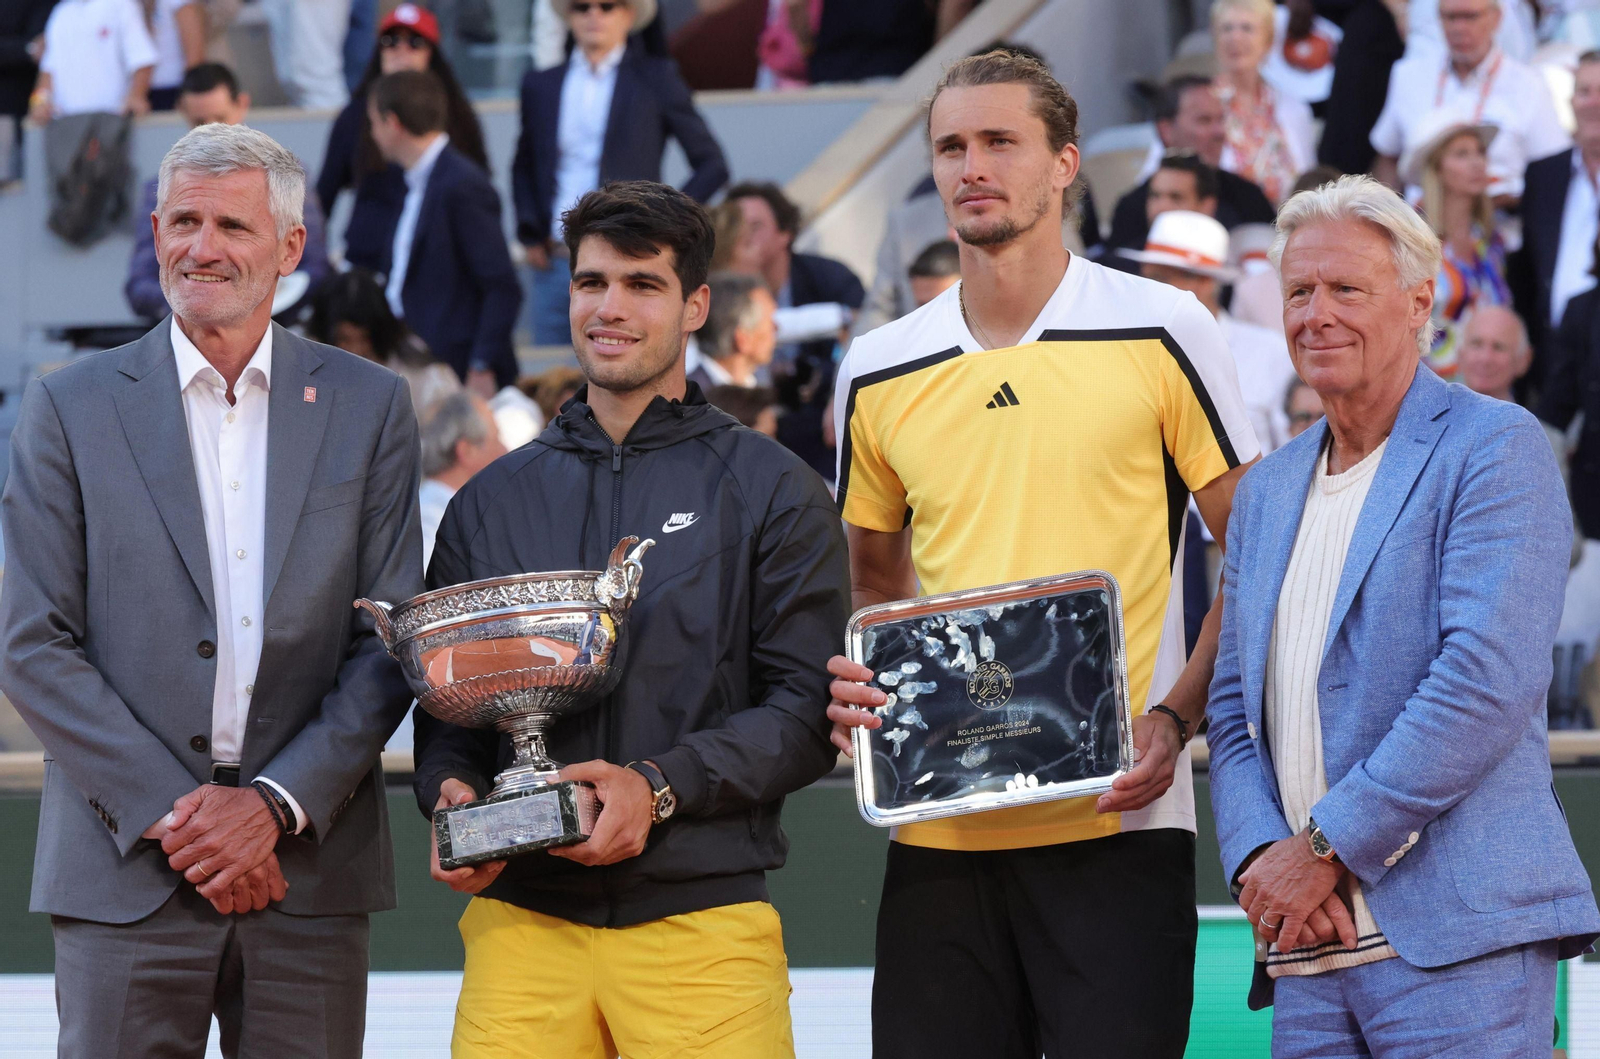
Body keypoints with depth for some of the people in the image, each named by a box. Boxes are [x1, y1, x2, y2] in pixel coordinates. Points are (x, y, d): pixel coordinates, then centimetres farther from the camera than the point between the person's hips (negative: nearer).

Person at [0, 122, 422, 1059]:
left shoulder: (370, 408, 8)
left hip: (310, 872, 1)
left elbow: (392, 644, 4)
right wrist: (169, 812, -9)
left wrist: (276, 803, -8)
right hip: (126, 873, -1)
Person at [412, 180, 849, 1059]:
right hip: (520, 916, 2)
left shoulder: (770, 492, 7)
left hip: (701, 916, -2)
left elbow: (809, 708, -1)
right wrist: (451, 788, -2)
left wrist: (660, 788, -13)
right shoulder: (492, 502, 18)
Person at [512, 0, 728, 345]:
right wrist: (530, 234, 11)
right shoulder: (541, 84, 14)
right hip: (556, 264, 4)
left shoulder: (655, 79, 4)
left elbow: (712, 165, 5)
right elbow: (524, 166, 26)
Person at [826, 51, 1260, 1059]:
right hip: (937, 828, 4)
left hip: (1117, 818, -3)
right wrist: (858, 691, 1)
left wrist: (1175, 719, -11)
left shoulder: (1160, 332, -1)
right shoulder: (878, 373, 10)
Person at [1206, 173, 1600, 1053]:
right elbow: (1235, 714, 17)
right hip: (1308, 954, 6)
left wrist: (1327, 847, -14)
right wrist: (1258, 855, -4)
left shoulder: (1495, 450, -3)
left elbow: (1490, 681, -14)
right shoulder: (1267, 492, 20)